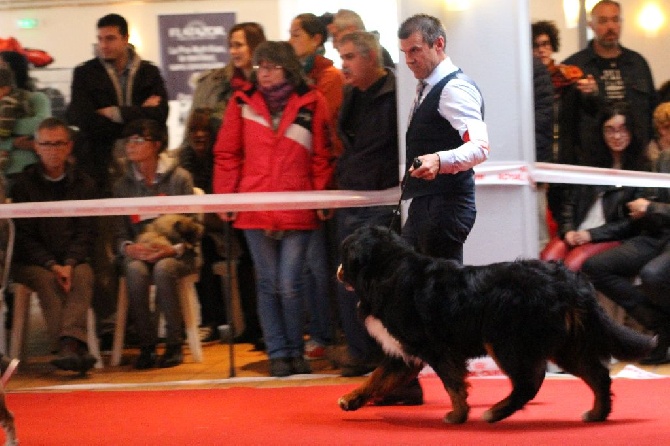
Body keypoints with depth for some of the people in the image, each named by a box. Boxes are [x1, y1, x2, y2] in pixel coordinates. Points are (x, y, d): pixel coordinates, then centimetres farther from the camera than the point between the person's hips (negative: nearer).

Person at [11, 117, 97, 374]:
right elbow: (24, 235, -2)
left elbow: (86, 232, 4)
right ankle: (76, 347, -48)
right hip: (32, 261, -2)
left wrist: (70, 263, -15)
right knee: (46, 280, -33)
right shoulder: (24, 184, 3)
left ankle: (68, 343, -50)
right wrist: (52, 265, -17)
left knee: (83, 275, -31)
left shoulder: (83, 184, 9)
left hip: (72, 259, 2)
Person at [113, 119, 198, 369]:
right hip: (138, 254, 2)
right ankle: (146, 346, -22)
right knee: (135, 270, -34)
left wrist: (174, 249, -20)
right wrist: (129, 248, -15)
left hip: (176, 254, -2)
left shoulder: (179, 178, 0)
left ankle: (174, 344, -22)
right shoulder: (123, 185, 9)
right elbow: (119, 233, 8)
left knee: (163, 268, -37)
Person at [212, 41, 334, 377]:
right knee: (268, 284, 6)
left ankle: (296, 352, 13)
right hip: (255, 209, 2)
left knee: (289, 286, -3)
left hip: (297, 210, -1)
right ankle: (277, 353, 13)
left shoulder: (311, 103, 2)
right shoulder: (243, 103, 5)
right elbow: (227, 154, 6)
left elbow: (322, 157, 2)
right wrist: (224, 197, -1)